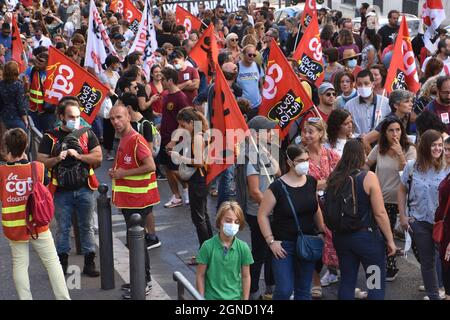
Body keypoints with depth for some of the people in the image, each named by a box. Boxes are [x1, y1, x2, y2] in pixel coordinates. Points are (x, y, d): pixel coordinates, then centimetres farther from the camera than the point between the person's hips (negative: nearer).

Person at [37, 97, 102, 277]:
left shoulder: (87, 134, 2)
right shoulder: (50, 137, 1)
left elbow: (98, 157, -4)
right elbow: (41, 161, -2)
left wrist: (79, 156, -16)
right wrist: (57, 159, -18)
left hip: (84, 189, 1)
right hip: (62, 191, 0)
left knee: (87, 227, 8)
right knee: (63, 228, 8)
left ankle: (89, 262, 15)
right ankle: (62, 261, 20)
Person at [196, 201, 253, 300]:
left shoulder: (243, 247, -6)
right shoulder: (208, 246, -11)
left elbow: (246, 276, 3)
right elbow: (200, 275, -4)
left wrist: (245, 298, 2)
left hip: (235, 297, 2)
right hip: (212, 297, -1)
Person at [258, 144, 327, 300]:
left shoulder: (311, 182, 2)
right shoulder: (278, 186, -13)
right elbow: (262, 215, -9)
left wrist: (322, 231, 14)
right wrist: (271, 241, -12)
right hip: (284, 245, -5)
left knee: (304, 290, 11)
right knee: (284, 290, -8)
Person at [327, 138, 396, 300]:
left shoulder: (334, 178, 0)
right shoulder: (368, 177, -15)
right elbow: (380, 213, -16)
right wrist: (390, 240, -8)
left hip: (341, 236, 5)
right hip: (366, 236, -5)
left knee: (346, 280, 13)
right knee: (377, 283, 7)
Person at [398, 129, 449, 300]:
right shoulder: (412, 167, -3)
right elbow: (402, 191, 6)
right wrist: (403, 216, 2)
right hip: (419, 222, 2)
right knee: (427, 261, 13)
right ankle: (433, 295, 28)